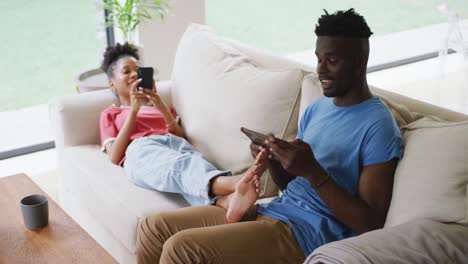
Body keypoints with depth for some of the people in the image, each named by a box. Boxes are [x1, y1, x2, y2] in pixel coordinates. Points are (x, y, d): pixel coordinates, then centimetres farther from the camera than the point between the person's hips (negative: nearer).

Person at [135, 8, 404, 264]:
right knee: (153, 228, 1)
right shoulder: (317, 108, 15)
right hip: (273, 210, 8)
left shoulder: (379, 128, -11)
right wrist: (273, 159, -3)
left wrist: (313, 170, -24)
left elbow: (371, 224, -17)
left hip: (307, 234, -8)